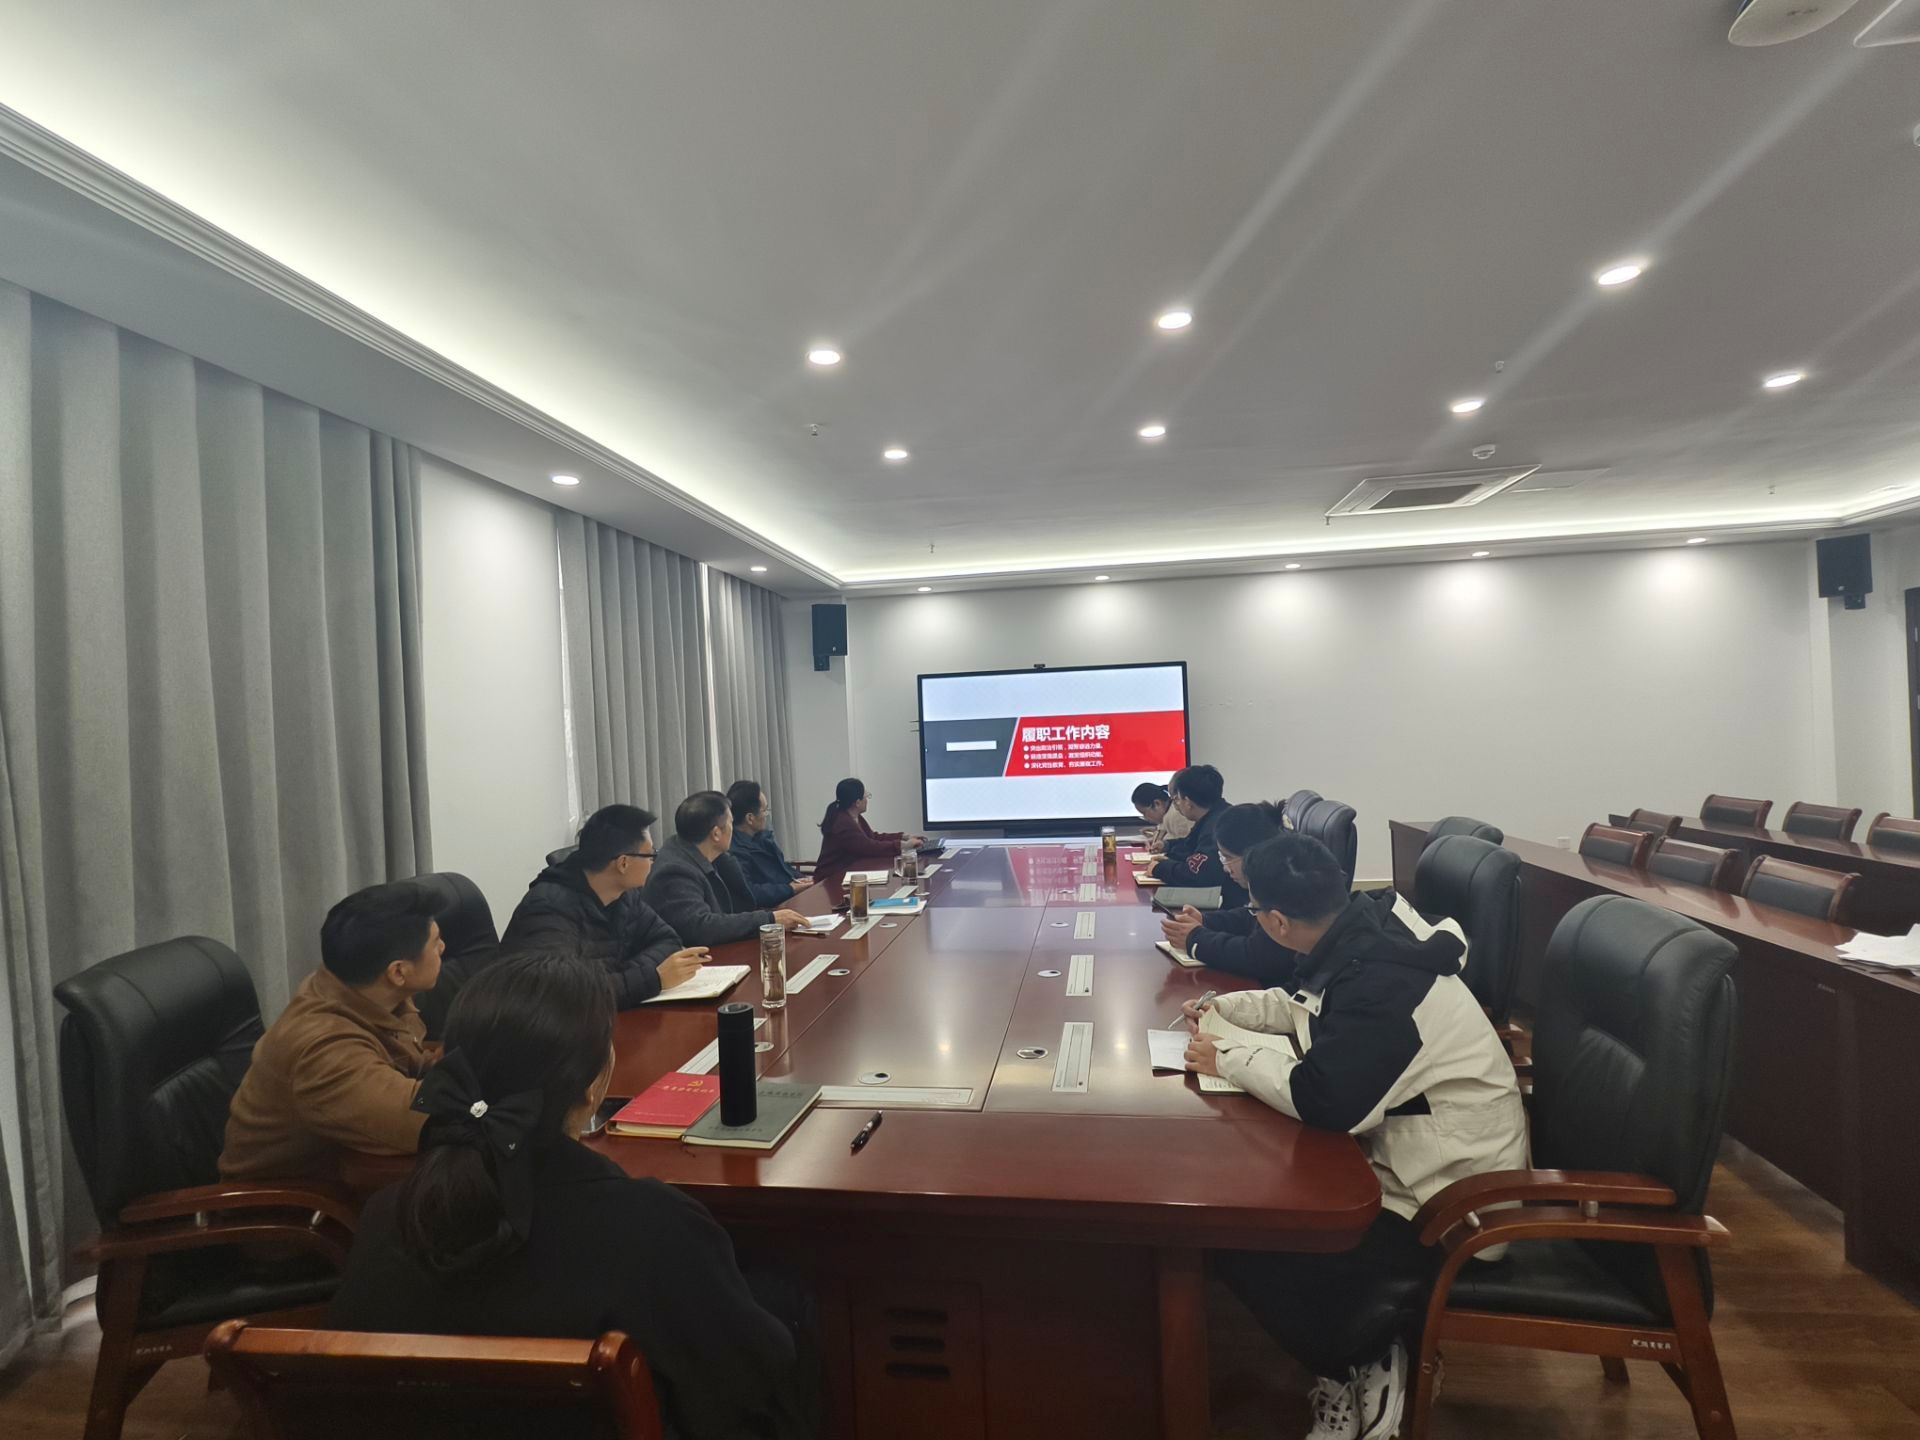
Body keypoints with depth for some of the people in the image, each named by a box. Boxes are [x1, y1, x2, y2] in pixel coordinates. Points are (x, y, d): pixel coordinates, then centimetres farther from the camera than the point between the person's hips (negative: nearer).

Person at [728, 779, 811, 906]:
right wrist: (791, 890, -20)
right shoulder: (734, 851, -21)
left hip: (793, 896, 10)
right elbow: (747, 893, -29)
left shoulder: (762, 835, 11)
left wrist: (803, 880, 4)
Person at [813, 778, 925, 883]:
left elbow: (873, 837, 17)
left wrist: (904, 836, 10)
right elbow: (871, 847, -25)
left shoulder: (854, 817, 9)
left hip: (850, 867, 10)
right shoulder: (843, 824, -24)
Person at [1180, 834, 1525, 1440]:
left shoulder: (1377, 979, -32)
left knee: (1244, 1250, -13)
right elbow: (1304, 1007, 15)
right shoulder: (1364, 933, -3)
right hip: (1414, 1150, 9)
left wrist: (1227, 1058, -22)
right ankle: (1363, 1349, 18)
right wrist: (1224, 1007, 6)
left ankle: (1364, 1366, 11)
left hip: (1452, 1198, -9)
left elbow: (1325, 1100, -37)